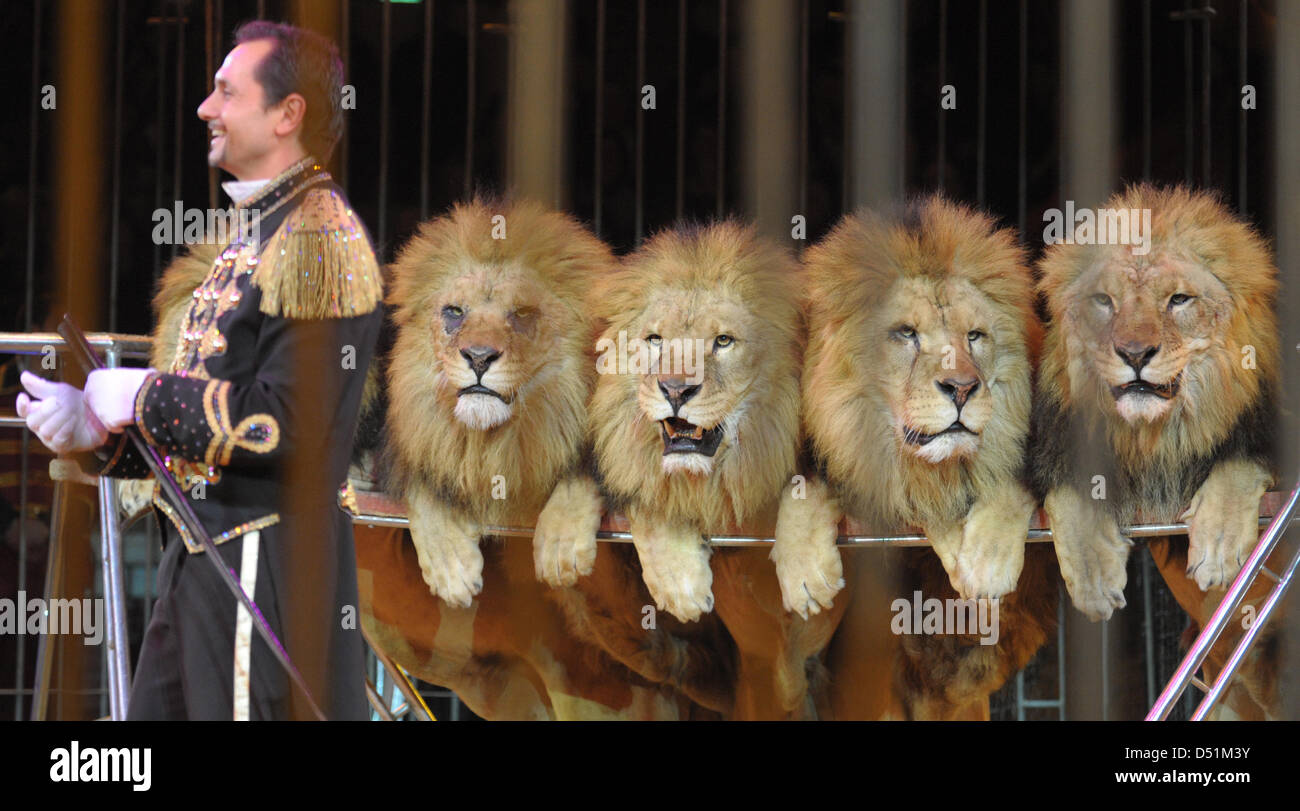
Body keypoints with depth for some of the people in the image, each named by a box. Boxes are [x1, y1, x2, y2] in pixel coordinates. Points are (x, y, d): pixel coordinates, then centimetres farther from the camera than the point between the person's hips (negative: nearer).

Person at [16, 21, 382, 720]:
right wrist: (96, 429, 8)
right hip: (204, 558, 10)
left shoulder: (321, 237, -16)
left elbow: (286, 426, -24)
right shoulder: (259, 231, 17)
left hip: (266, 571, -10)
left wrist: (144, 396, -13)